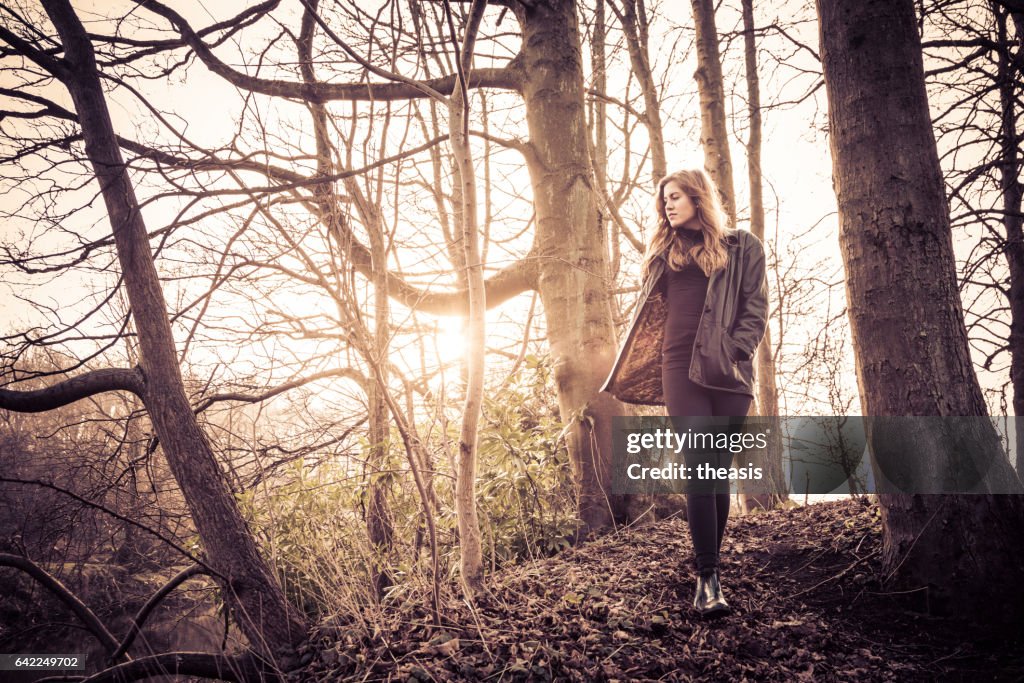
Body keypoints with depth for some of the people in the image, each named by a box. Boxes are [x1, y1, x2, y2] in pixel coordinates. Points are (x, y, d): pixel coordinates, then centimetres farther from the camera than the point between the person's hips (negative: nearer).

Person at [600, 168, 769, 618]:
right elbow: (650, 312, 19)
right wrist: (644, 368, 9)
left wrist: (733, 349, -10)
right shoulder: (663, 251, 19)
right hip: (680, 368, 1)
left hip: (728, 372, -1)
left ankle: (709, 568, 15)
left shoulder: (742, 247, 11)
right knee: (700, 469, -10)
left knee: (719, 470, 2)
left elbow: (756, 307, 4)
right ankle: (708, 578, -10)